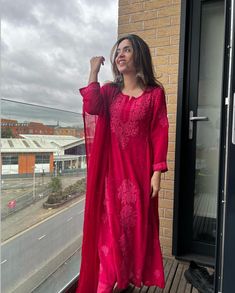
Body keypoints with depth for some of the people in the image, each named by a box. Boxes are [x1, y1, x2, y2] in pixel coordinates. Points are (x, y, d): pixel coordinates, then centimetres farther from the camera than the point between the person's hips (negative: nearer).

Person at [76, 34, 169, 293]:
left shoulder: (155, 93, 1)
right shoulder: (109, 91, 9)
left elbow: (159, 134, -3)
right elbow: (92, 108, -12)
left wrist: (157, 172, -9)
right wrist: (94, 71, -5)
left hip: (139, 169, -1)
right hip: (112, 168, 2)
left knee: (136, 222, 9)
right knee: (110, 223, 5)